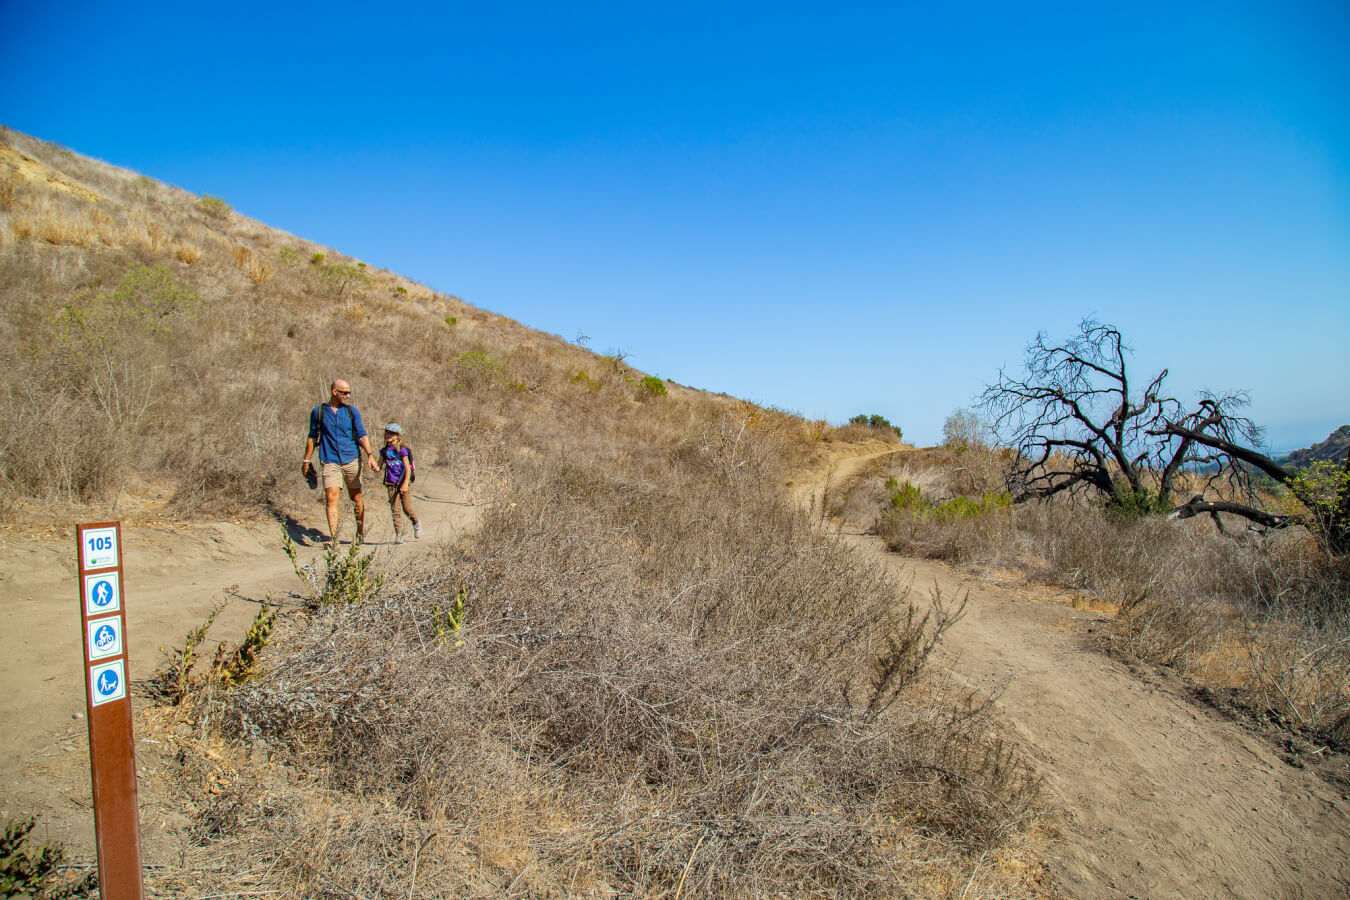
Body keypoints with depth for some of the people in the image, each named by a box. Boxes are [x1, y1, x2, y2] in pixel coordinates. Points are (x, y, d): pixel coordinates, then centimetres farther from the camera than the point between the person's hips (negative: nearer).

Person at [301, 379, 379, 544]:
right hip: (330, 461, -1)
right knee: (331, 498, -12)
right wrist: (307, 460, 13)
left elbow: (362, 435, 1)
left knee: (356, 497, 8)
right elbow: (312, 437, 13)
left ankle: (360, 532, 24)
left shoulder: (352, 411, 6)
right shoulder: (318, 412, 5)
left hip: (352, 460, 1)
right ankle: (333, 537, -14)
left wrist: (370, 455, -13)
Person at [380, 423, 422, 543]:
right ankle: (399, 534, 2)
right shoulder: (384, 451, 8)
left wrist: (405, 483, -17)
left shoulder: (402, 450, -5)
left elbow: (408, 468, -9)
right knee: (394, 510, -1)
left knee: (407, 508, -4)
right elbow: (380, 466, 8)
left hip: (404, 483, -4)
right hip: (391, 484, 4)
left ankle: (416, 524, 25)